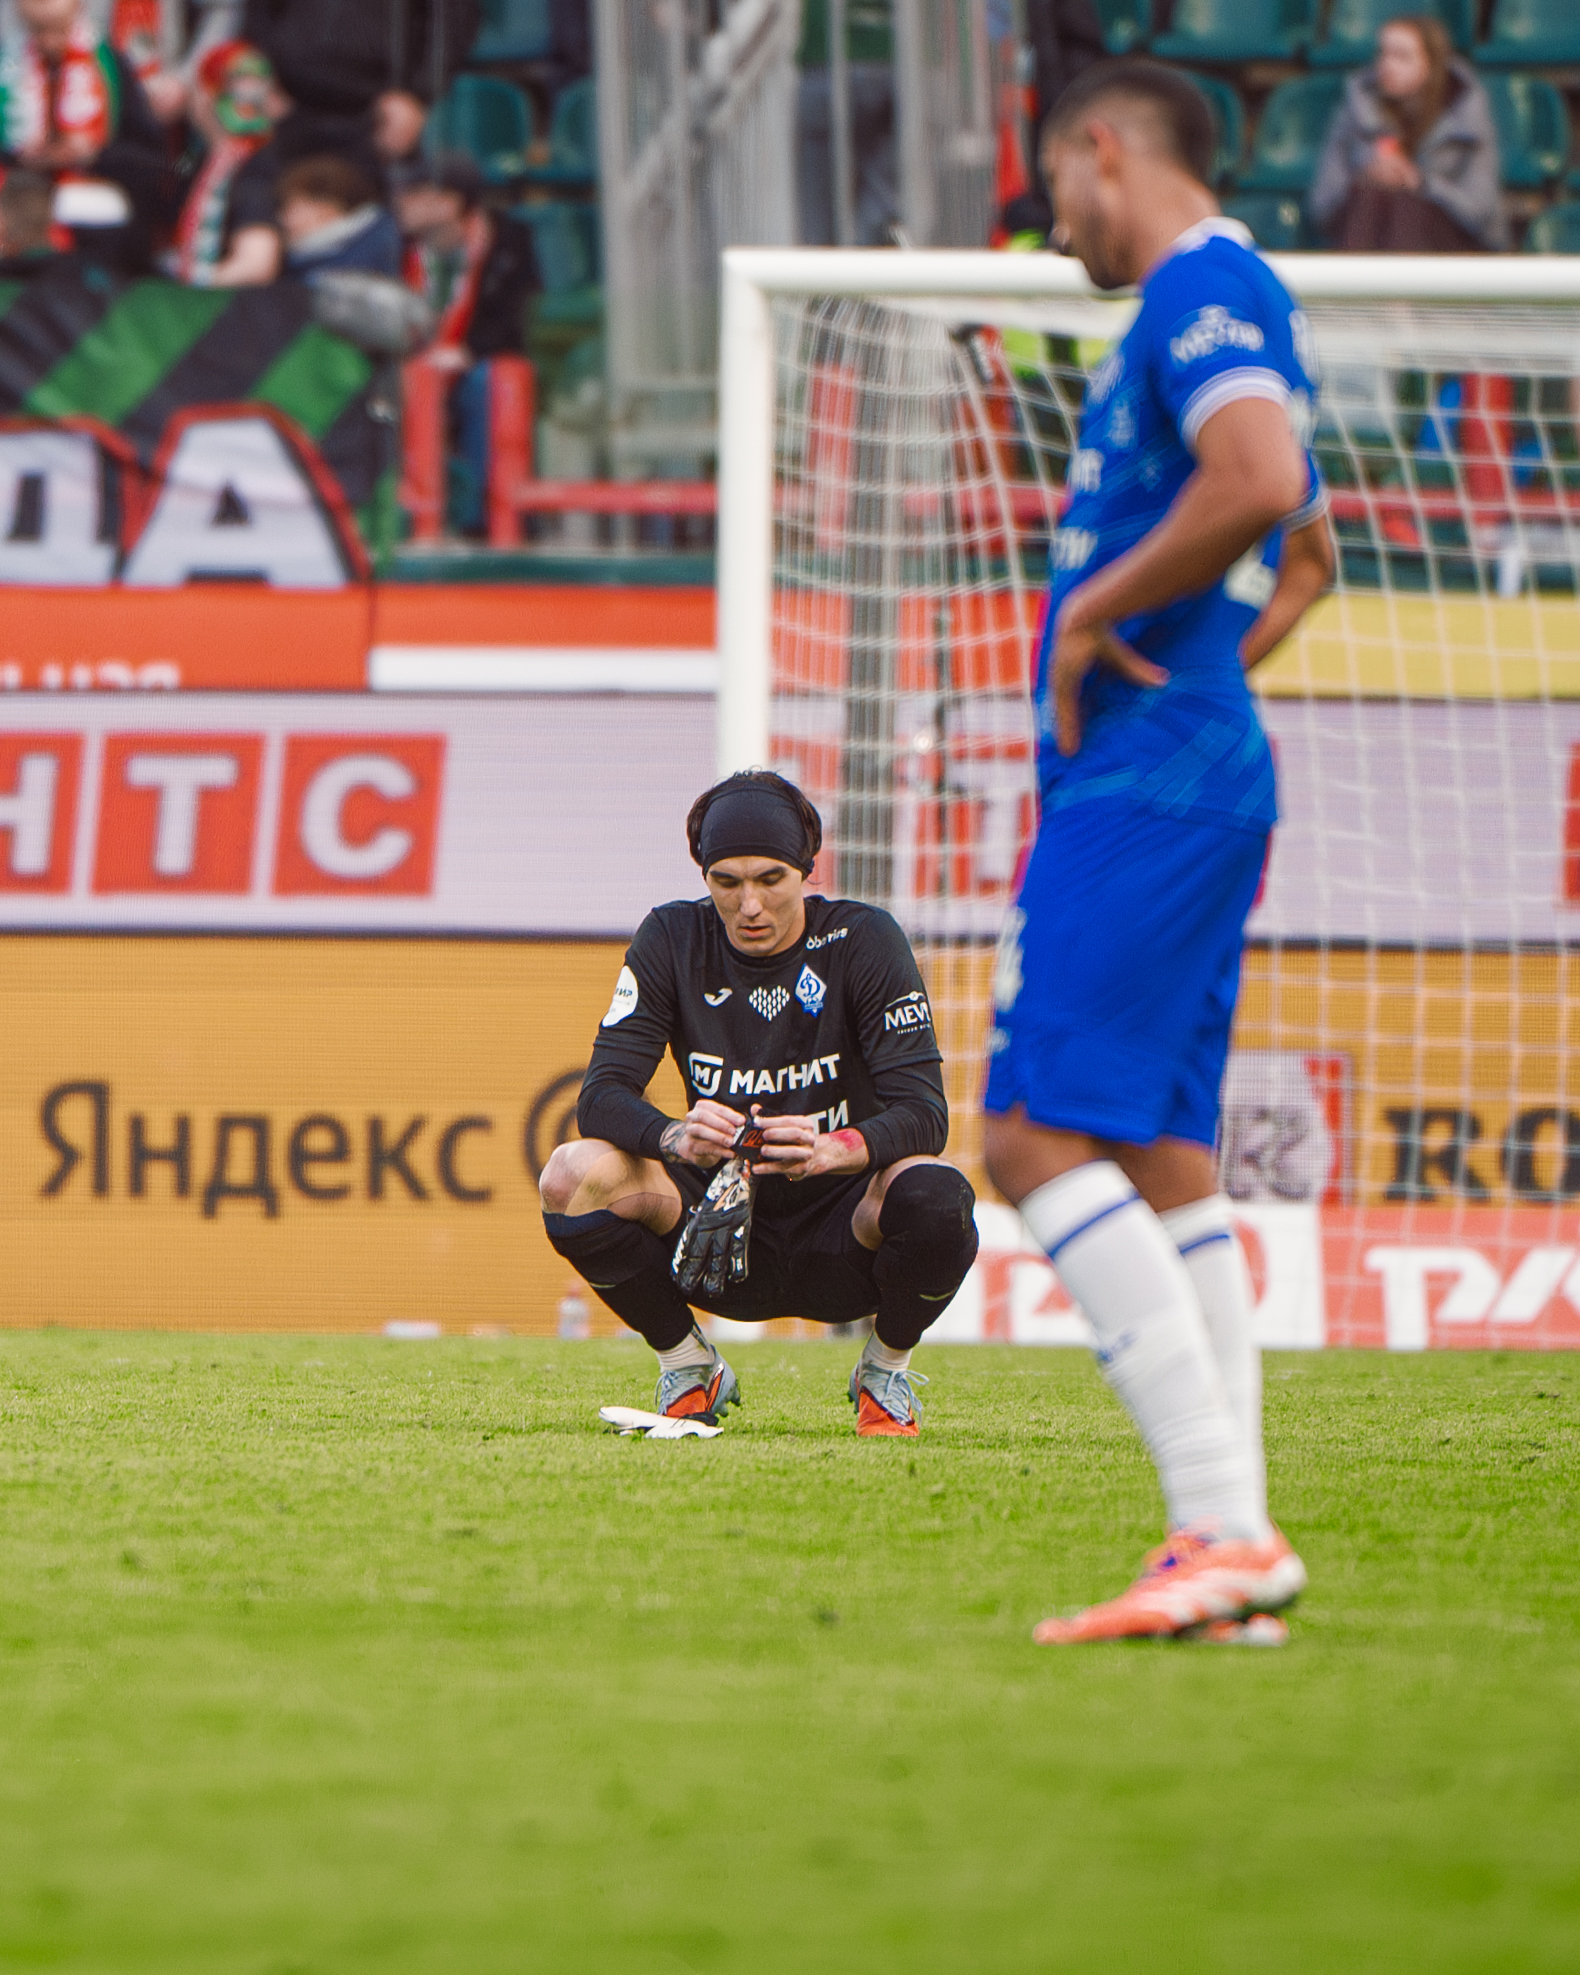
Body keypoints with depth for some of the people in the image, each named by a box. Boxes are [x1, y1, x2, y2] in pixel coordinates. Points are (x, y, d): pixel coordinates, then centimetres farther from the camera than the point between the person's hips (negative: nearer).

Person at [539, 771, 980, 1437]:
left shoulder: (863, 941, -11)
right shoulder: (673, 941, -5)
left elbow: (924, 1113, -19)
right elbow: (601, 1096, -13)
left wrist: (832, 1151, -42)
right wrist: (675, 1136, -37)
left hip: (840, 1246, -2)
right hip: (721, 1238, 2)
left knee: (936, 1196, -35)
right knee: (575, 1176, -25)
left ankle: (885, 1371, -2)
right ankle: (690, 1370, 1)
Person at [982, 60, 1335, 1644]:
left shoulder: (1200, 288, -9)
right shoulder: (1227, 307, 23)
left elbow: (1257, 487, -28)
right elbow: (1306, 560, 37)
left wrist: (1094, 617, -16)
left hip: (1143, 786, -10)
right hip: (1199, 777, 10)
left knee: (1040, 1133, -14)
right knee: (1161, 1163, 8)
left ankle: (1223, 1525, -21)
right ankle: (1227, 1549, 3)